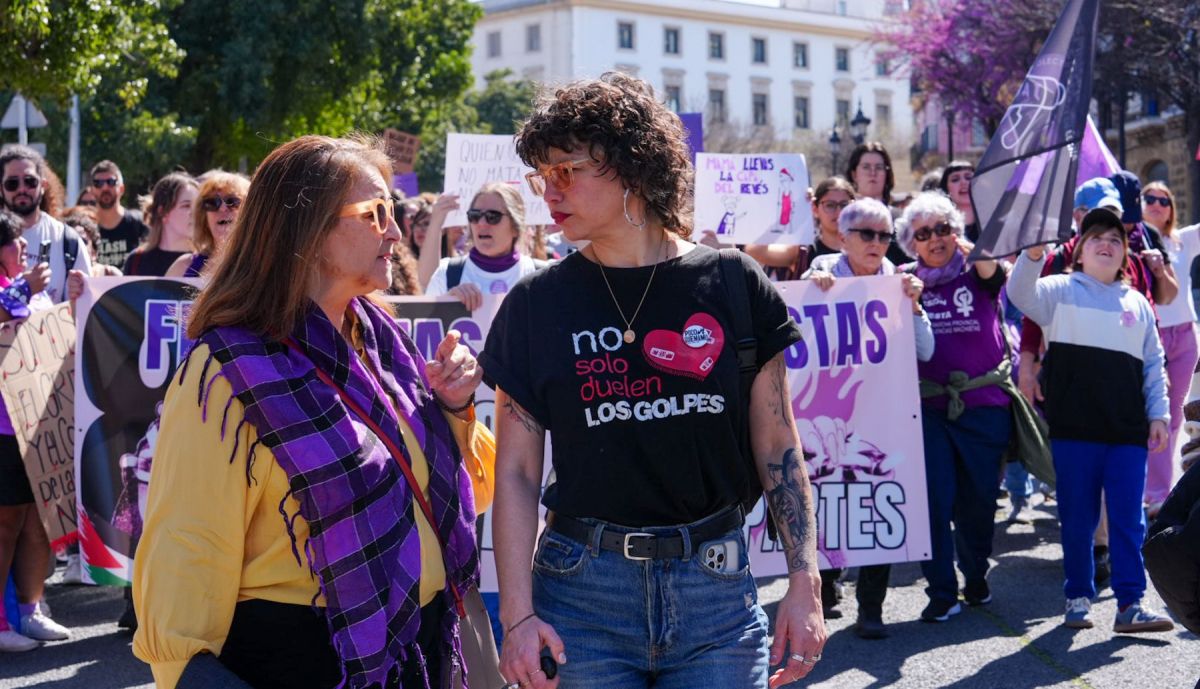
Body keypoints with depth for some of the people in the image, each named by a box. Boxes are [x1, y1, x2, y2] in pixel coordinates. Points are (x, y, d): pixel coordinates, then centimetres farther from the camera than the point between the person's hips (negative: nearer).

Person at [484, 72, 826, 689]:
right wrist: (517, 615, -9)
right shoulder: (537, 303, 0)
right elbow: (516, 472, -1)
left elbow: (778, 450, 3)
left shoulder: (733, 285, 0)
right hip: (582, 594, 0)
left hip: (716, 591, 0)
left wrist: (804, 583, -3)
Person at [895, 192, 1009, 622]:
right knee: (934, 499, -5)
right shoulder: (906, 281, 6)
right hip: (928, 406, 0)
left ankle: (976, 575, 32)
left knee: (979, 498, 9)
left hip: (984, 405, 0)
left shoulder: (976, 275, 3)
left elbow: (992, 269, -20)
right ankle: (942, 591, 4)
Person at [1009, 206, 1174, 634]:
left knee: (1129, 519, 0)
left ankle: (1130, 603, 3)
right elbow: (1022, 294, -16)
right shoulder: (1061, 291, 5)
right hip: (1074, 429, -3)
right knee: (1077, 518, 4)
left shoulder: (1138, 302, 17)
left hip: (1128, 430, 3)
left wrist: (1158, 413, 10)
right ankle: (1078, 598, 15)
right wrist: (1033, 254, -34)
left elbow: (1154, 363, 19)